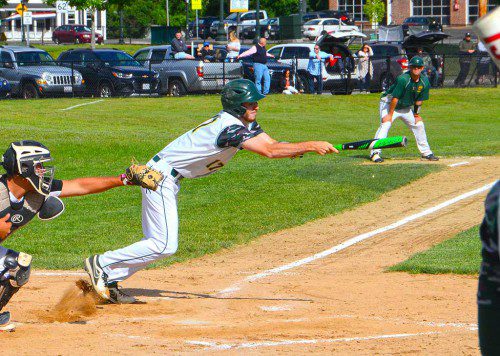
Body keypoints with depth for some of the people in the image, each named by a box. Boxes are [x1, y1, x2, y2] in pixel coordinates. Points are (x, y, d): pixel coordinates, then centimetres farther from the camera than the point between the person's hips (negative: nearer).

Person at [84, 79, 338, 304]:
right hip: (161, 175, -10)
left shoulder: (246, 123, 6)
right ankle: (100, 264, -6)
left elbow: (271, 144, 1)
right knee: (164, 245, -14)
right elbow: (269, 152, -32)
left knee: (157, 244, 11)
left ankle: (107, 280, 13)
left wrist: (296, 149, -20)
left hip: (169, 180, 10)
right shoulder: (229, 126, -25)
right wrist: (310, 146, -30)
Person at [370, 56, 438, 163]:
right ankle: (375, 153, -30)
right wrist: (390, 114, -25)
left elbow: (419, 100, 1)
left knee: (419, 124, 9)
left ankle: (426, 153, 23)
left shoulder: (424, 81, -10)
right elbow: (395, 98, -28)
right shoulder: (403, 79, -31)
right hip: (389, 103, -7)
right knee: (385, 124, -25)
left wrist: (416, 113, 3)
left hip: (406, 107, 7)